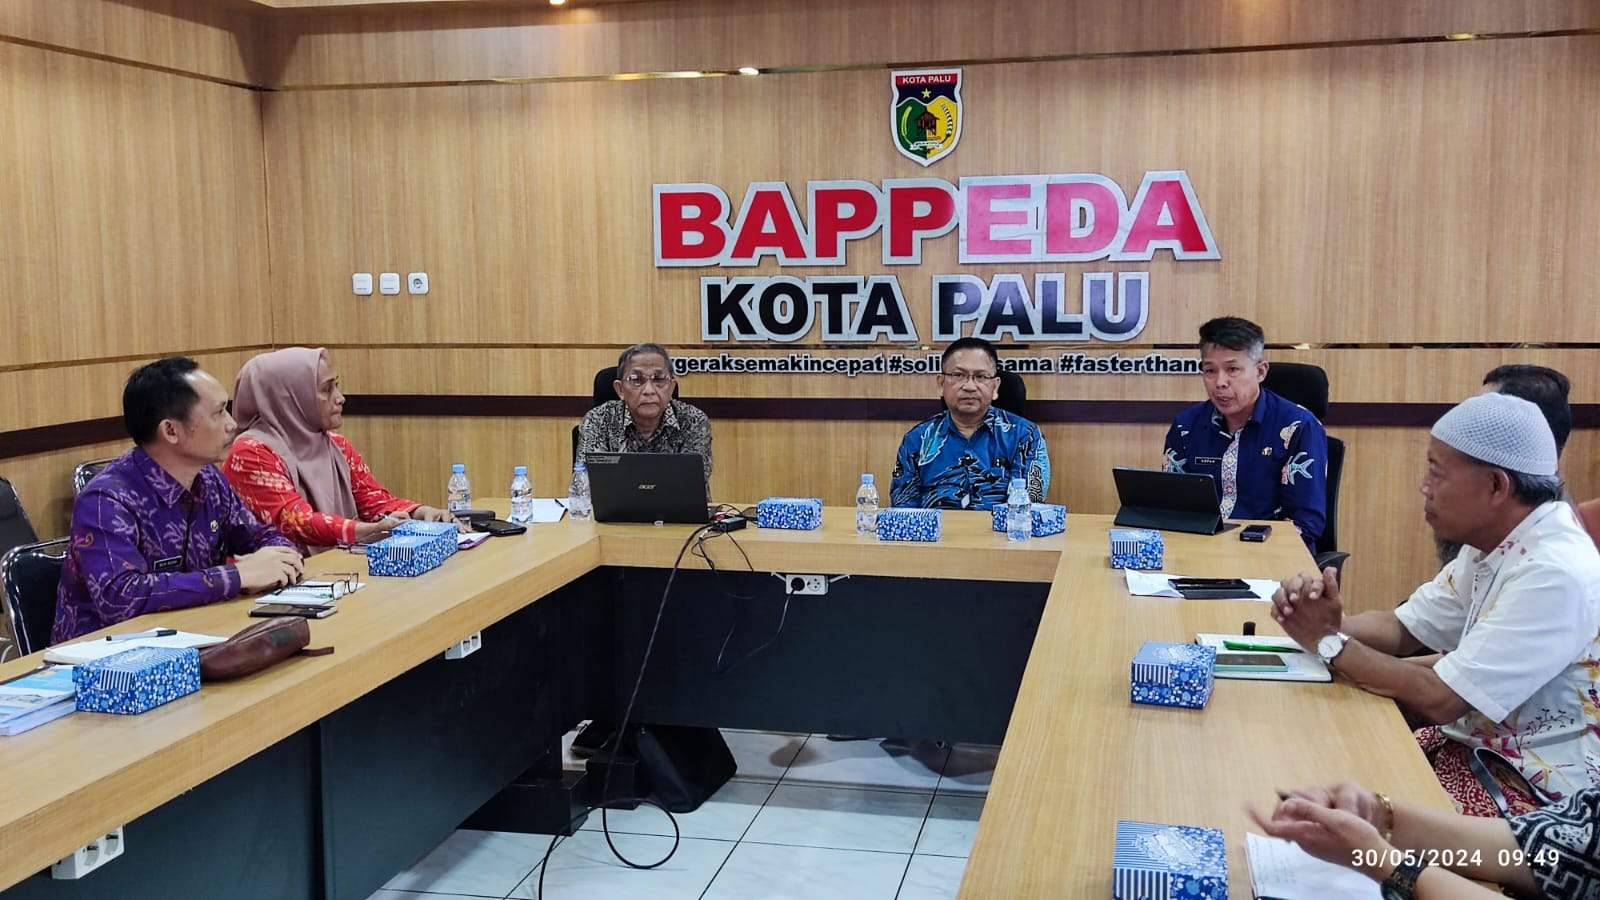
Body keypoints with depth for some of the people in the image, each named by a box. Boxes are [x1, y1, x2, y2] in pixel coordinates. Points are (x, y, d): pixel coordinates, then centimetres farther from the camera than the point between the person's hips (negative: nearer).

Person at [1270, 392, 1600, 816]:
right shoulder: (1495, 541, 2)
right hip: (1479, 744, 8)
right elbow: (1404, 628, 8)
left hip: (1533, 789, -8)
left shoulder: (1555, 574, -27)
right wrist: (1334, 622, -13)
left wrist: (1328, 642, -15)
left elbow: (1439, 699, -26)